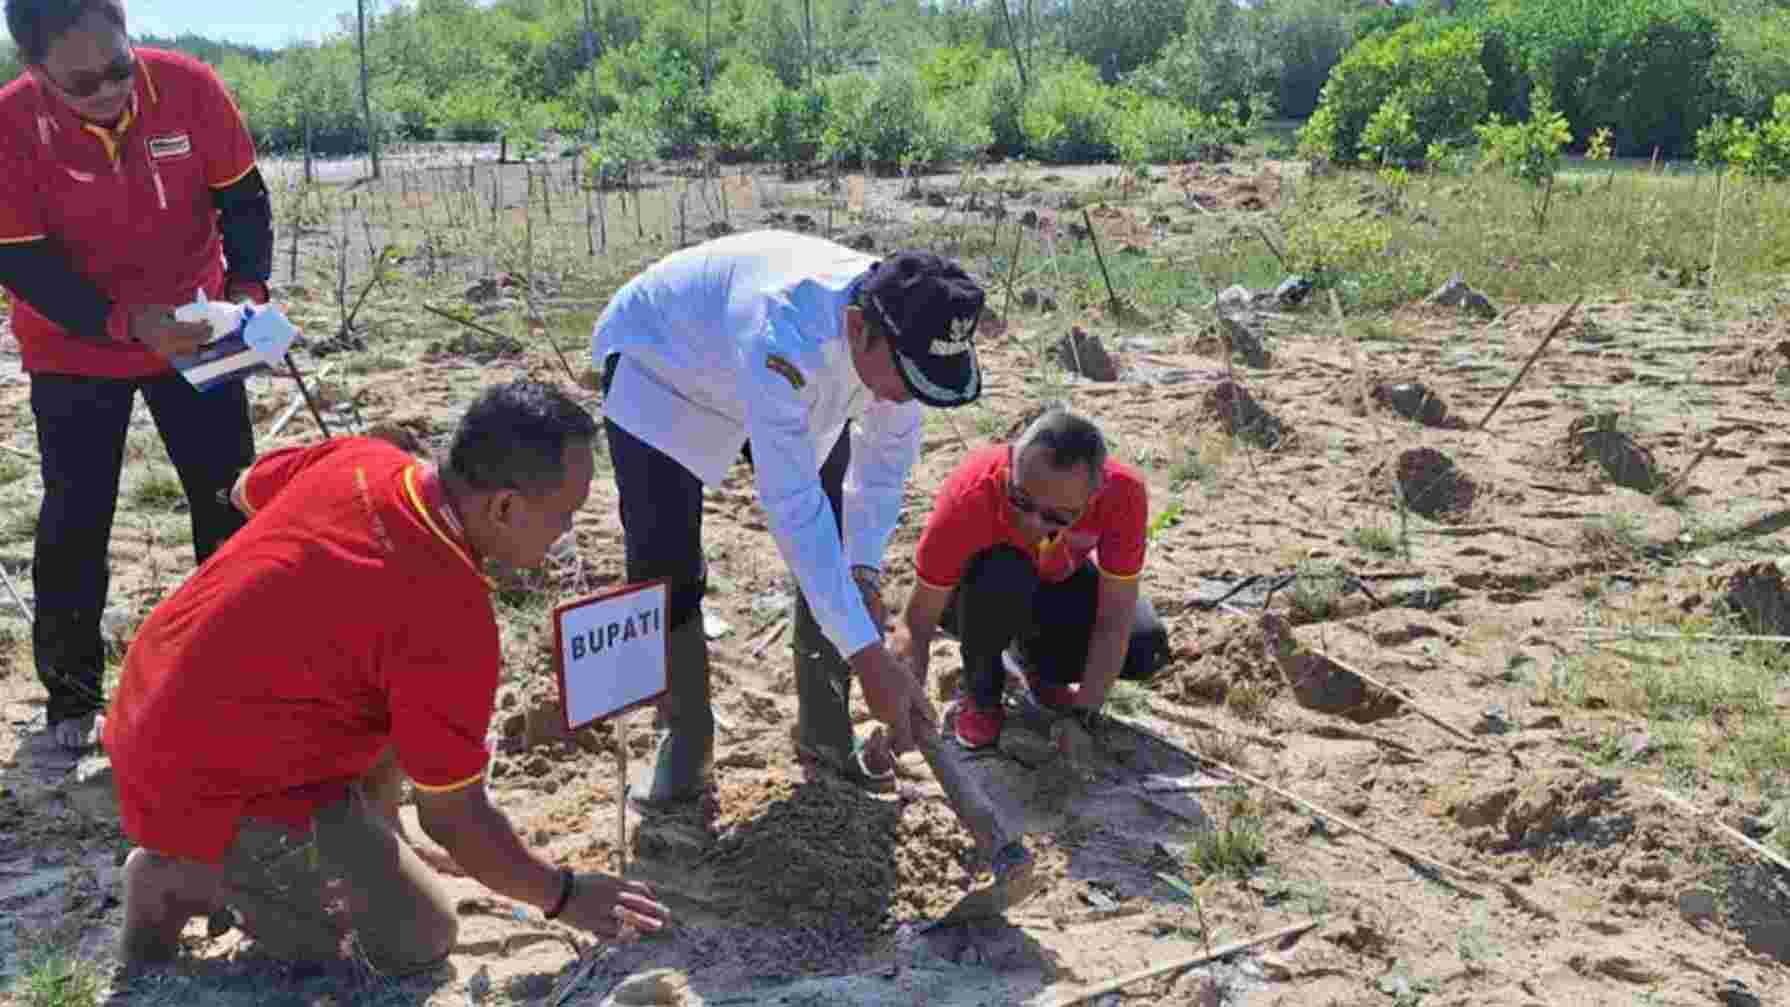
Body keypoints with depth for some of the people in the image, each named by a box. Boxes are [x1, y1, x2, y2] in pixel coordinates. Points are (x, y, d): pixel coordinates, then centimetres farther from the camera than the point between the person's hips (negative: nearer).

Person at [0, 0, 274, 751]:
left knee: (230, 501, 7)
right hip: (75, 352, -2)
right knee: (75, 521, 3)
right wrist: (128, 322, -33)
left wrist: (247, 286, -24)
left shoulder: (189, 85, -17)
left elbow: (241, 196, -7)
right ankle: (71, 694, 19)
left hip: (194, 336, 2)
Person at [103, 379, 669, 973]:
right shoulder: (451, 620, -29)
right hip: (202, 792, -8)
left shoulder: (361, 457, -8)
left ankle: (366, 846, 24)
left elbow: (244, 491, 16)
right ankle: (190, 878, 5)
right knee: (421, 937, 3)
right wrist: (564, 896, -1)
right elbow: (454, 818, -16)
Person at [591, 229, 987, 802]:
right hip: (660, 365, -5)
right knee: (666, 566, -12)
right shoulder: (785, 328, -47)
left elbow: (887, 455, -9)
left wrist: (865, 570, -22)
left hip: (796, 383, 6)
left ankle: (826, 730, 13)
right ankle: (684, 734, 10)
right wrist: (869, 658, -50)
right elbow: (793, 504, -49)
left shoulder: (900, 336, -26)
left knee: (840, 552, -2)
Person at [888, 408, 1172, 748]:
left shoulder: (1122, 492, -33)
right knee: (1001, 579, -37)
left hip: (1058, 581, 3)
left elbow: (1113, 621, -26)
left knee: (1146, 648, -20)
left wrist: (1084, 709, -30)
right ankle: (980, 695, -8)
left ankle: (1035, 662, 9)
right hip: (978, 594, -2)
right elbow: (917, 624, -31)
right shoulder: (969, 494, -38)